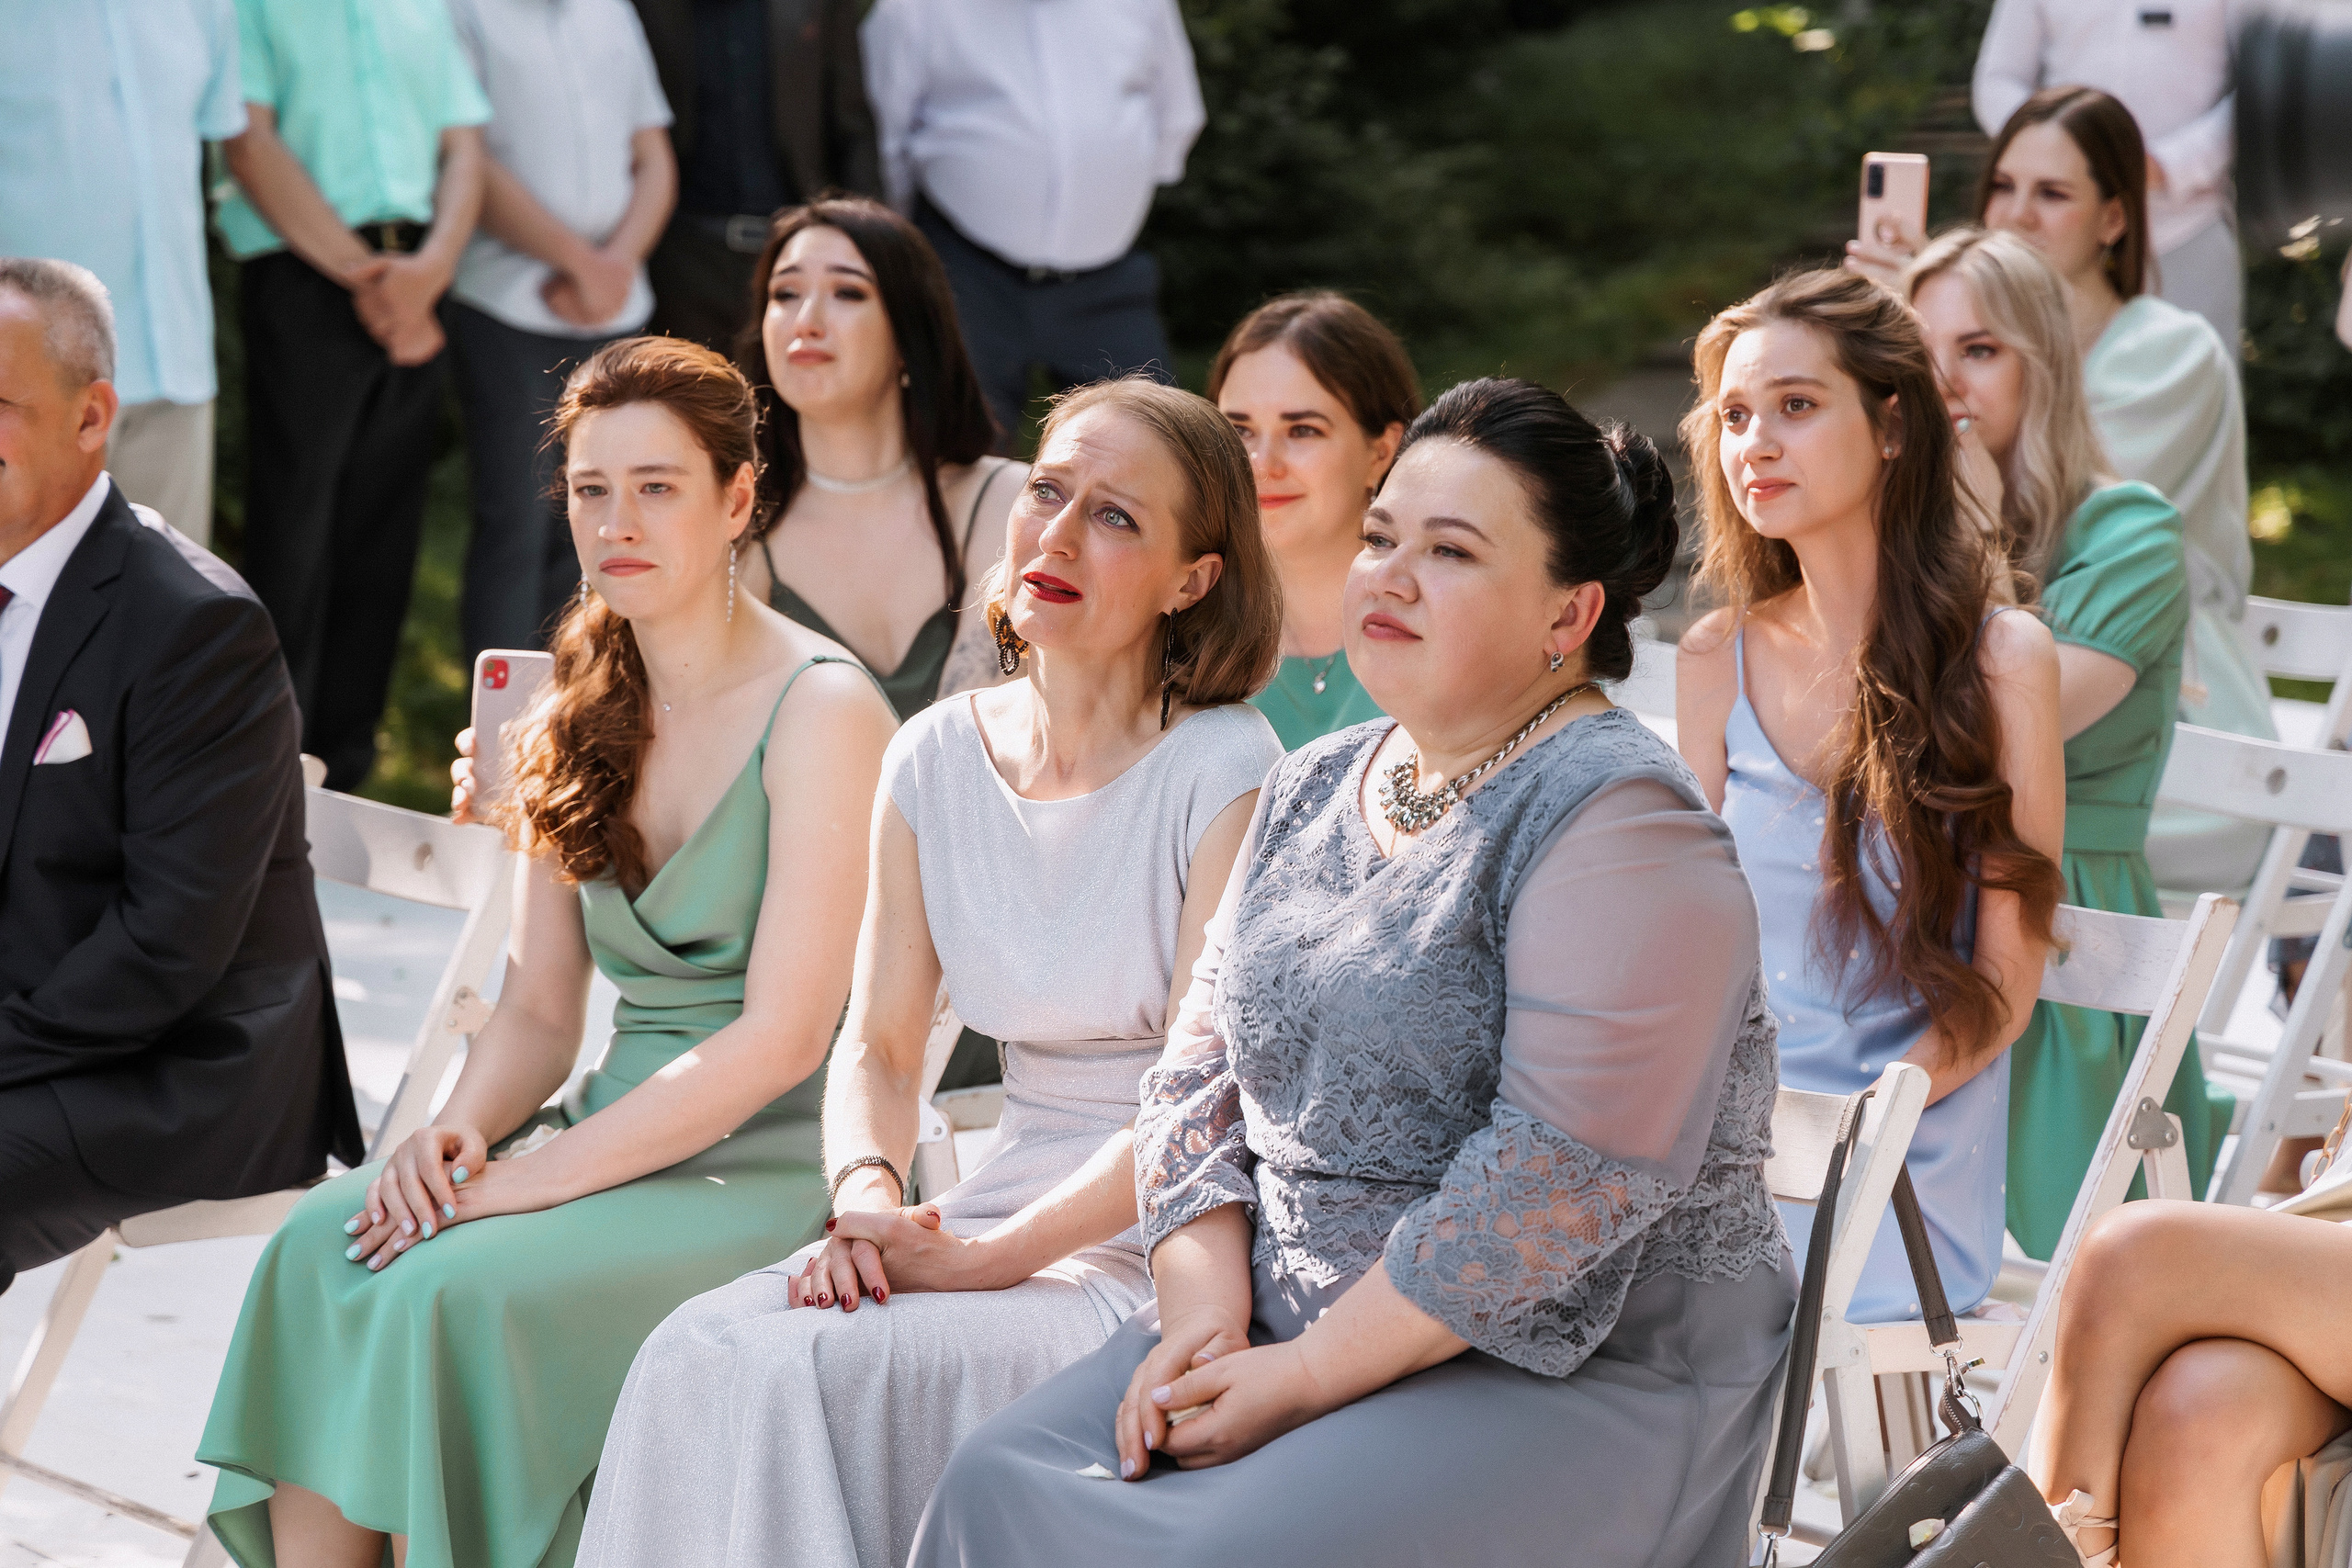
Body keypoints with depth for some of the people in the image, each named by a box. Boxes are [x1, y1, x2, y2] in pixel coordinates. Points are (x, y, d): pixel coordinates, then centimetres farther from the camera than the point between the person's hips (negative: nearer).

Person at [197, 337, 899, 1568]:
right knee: (321, 1242, -20)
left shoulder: (822, 710, -10)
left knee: (453, 1283, -29)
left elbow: (782, 1036, -16)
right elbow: (538, 1010, 13)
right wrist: (463, 1128, -9)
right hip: (616, 1134, 6)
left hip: (770, 1164, -6)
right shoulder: (579, 718, 13)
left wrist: (543, 1174, -20)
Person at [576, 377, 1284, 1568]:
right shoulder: (936, 759, 9)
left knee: (825, 1370, -28)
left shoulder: (1225, 769, -9)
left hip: (1166, 1241, -5)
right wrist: (868, 1196, -12)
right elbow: (878, 1044, 10)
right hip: (1001, 1202, 5)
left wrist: (987, 1258, -20)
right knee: (703, 1355, -21)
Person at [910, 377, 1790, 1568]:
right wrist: (1205, 1314, -4)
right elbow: (1201, 1068, 14)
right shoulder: (1312, 789, 14)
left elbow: (1567, 1171, -21)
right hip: (1286, 1325, 7)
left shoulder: (1617, 822, -12)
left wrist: (1309, 1377, -18)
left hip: (1568, 1369, -7)